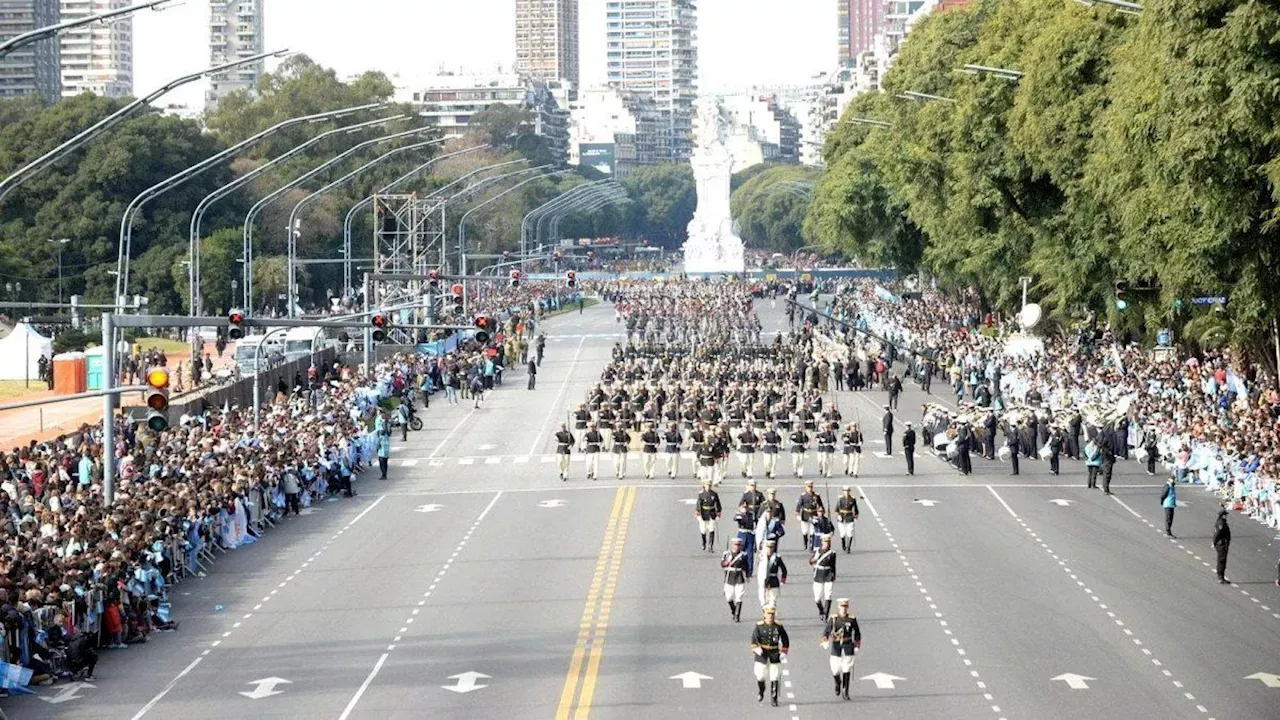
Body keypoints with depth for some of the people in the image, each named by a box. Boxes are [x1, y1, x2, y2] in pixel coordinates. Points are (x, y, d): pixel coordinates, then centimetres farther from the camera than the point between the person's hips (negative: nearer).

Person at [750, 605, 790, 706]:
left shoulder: (779, 626, 0)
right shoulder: (759, 626, -3)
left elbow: (785, 640, 8)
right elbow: (754, 638, -9)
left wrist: (784, 652, 1)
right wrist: (757, 649, -25)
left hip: (775, 655, 0)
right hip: (762, 654, 0)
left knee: (774, 677, -4)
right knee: (760, 676, 3)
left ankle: (773, 699, 2)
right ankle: (760, 692, 34)